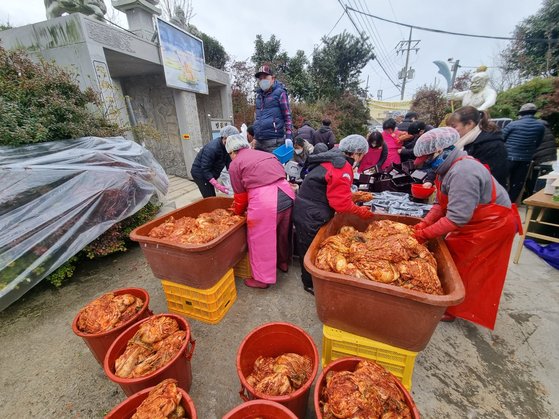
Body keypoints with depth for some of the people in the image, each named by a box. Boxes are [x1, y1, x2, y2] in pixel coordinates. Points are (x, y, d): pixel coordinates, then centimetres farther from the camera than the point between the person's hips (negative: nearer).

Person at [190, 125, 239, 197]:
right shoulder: (211, 148, -30)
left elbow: (229, 164, -5)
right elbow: (205, 170, -30)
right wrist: (217, 186, -38)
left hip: (211, 173, 7)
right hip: (200, 173, -7)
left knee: (212, 197, 10)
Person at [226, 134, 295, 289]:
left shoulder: (235, 164, 7)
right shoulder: (266, 154, 24)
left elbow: (240, 195, 8)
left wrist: (238, 212, 28)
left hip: (264, 201, -6)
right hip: (286, 194, 7)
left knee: (261, 241, 11)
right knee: (283, 232, 26)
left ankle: (262, 278, 27)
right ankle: (284, 262, 48)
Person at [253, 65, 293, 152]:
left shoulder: (279, 93, 1)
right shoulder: (259, 95, 19)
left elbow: (287, 116, -3)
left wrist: (288, 137, -13)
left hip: (274, 140, -6)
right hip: (259, 141, 7)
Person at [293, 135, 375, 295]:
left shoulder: (333, 158, 11)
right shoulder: (342, 168, -19)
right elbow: (341, 203, -19)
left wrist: (355, 196, 19)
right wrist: (359, 211, -4)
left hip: (306, 211, 10)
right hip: (311, 216, -10)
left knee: (310, 249, 23)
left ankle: (310, 280, 42)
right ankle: (311, 284, 28)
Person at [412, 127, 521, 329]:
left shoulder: (462, 172, -30)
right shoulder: (449, 168, 2)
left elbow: (457, 218, -33)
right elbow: (441, 204, 3)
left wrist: (425, 234, -25)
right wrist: (424, 223, -9)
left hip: (491, 226, -9)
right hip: (475, 222, 9)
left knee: (459, 265, -1)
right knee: (451, 255, 12)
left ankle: (451, 310, 18)